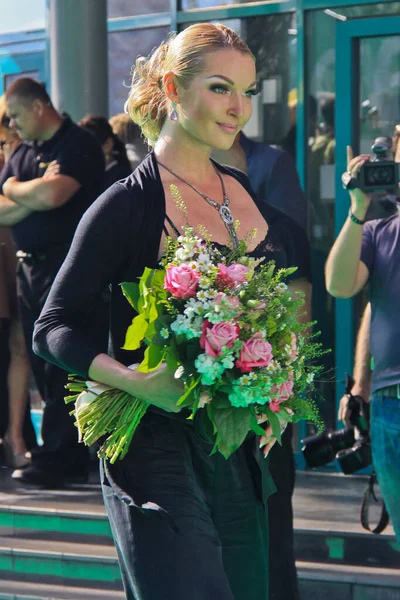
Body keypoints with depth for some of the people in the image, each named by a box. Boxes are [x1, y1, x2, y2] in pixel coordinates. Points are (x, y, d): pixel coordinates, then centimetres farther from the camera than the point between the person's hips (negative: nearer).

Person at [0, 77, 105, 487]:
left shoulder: (78, 145, -7)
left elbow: (51, 195, -23)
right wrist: (35, 196, -9)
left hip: (66, 264, -8)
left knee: (60, 369, -8)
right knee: (43, 369, 8)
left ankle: (54, 460, -5)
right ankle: (72, 460, 14)